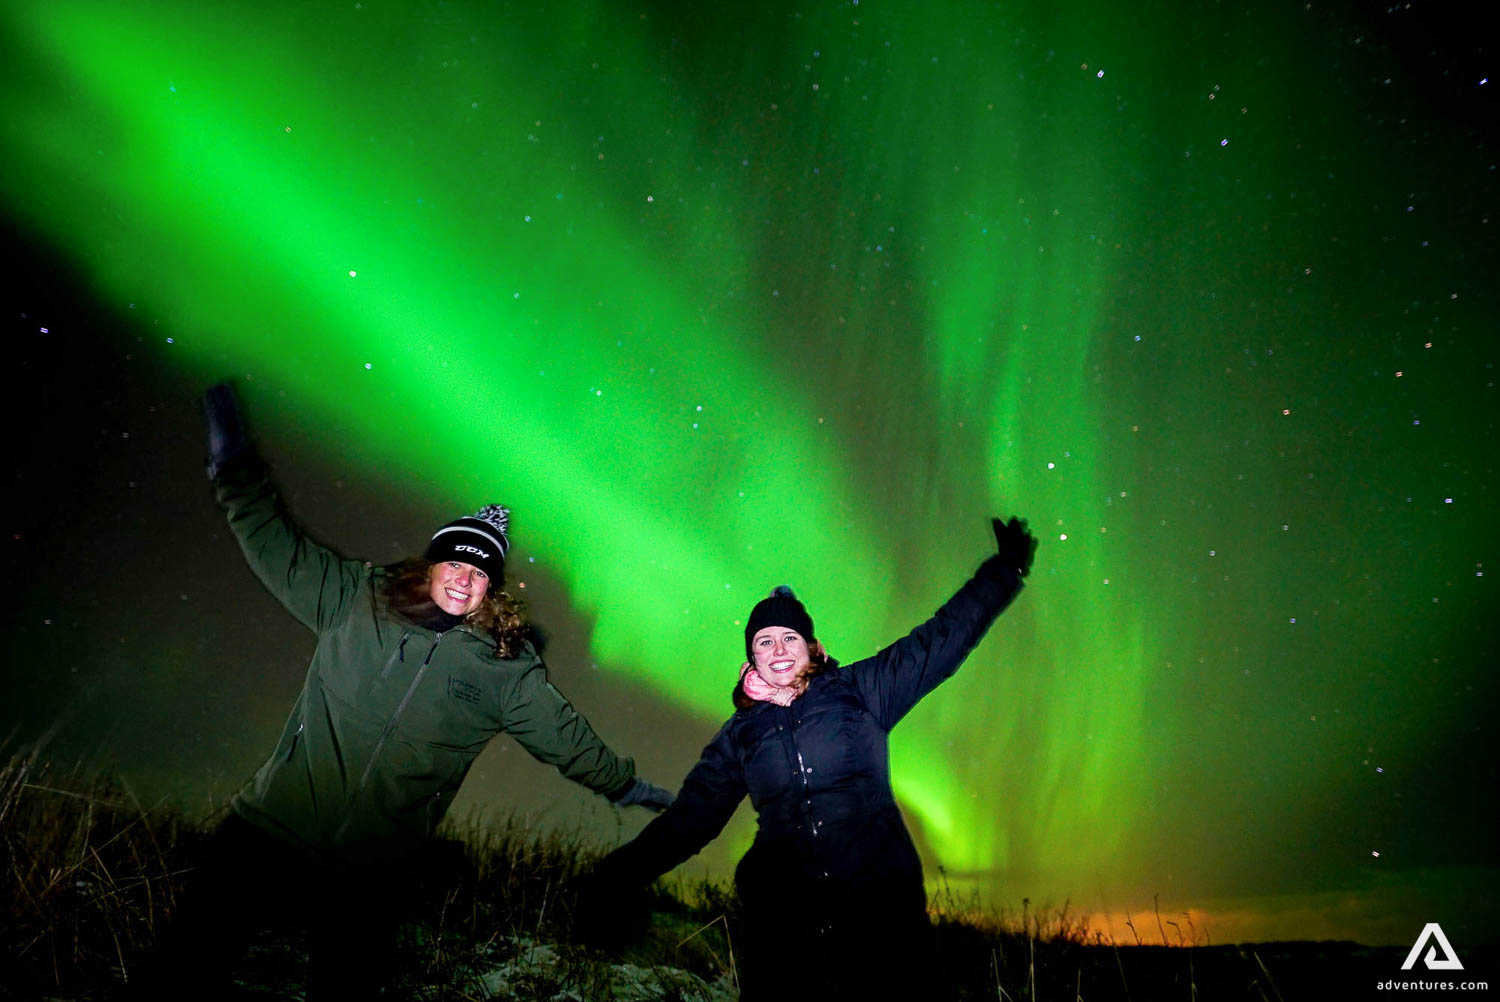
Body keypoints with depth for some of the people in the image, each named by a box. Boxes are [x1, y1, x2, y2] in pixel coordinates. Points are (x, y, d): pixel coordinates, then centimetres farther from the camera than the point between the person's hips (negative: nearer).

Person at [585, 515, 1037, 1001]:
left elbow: (940, 639, 8)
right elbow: (689, 817, 15)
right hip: (781, 919, 1)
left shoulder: (859, 690, 7)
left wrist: (1007, 569, 6)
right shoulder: (739, 735, 13)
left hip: (880, 904, -1)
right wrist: (612, 879, 9)